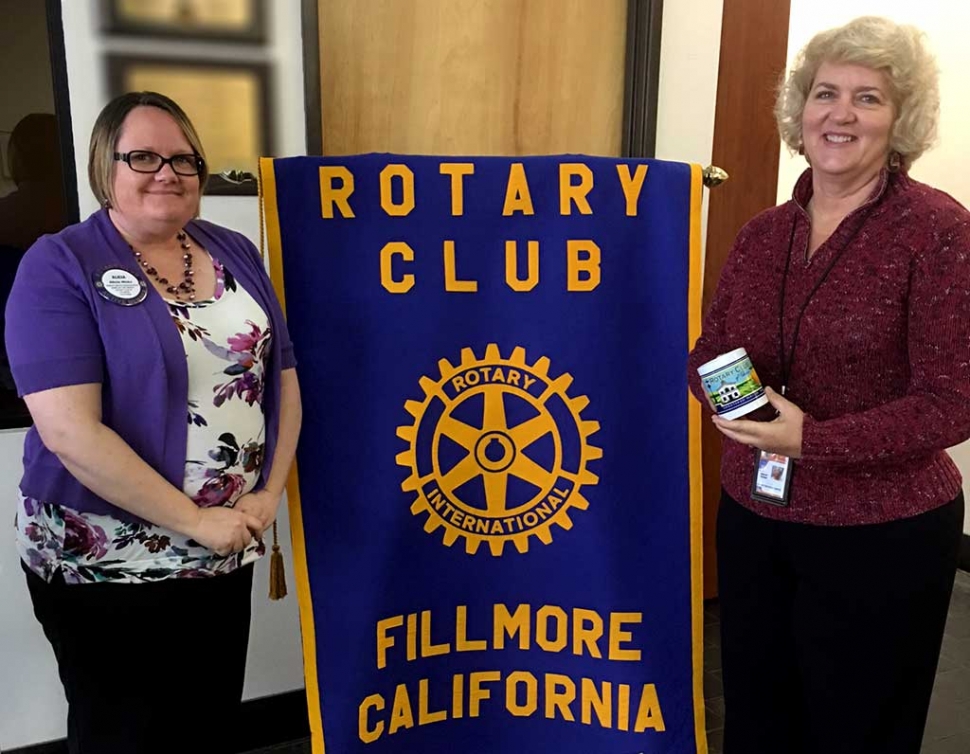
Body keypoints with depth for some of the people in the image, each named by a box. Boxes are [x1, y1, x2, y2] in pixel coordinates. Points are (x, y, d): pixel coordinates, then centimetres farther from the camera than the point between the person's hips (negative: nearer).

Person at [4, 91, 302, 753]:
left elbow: (283, 378, 8)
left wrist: (270, 493, -4)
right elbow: (70, 431, -20)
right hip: (106, 564, -4)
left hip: (226, 554, 5)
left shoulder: (235, 253, 6)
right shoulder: (59, 267, -11)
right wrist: (195, 520, -20)